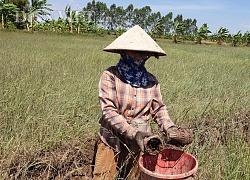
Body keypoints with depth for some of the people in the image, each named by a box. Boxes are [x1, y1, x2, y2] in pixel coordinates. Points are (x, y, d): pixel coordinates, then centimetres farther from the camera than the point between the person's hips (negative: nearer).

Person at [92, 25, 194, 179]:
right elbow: (109, 111, -18)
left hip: (141, 144, 3)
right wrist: (133, 133, -28)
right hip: (112, 143, -3)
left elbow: (159, 109, 5)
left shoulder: (151, 80, 0)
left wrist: (171, 129, -13)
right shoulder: (110, 76, -12)